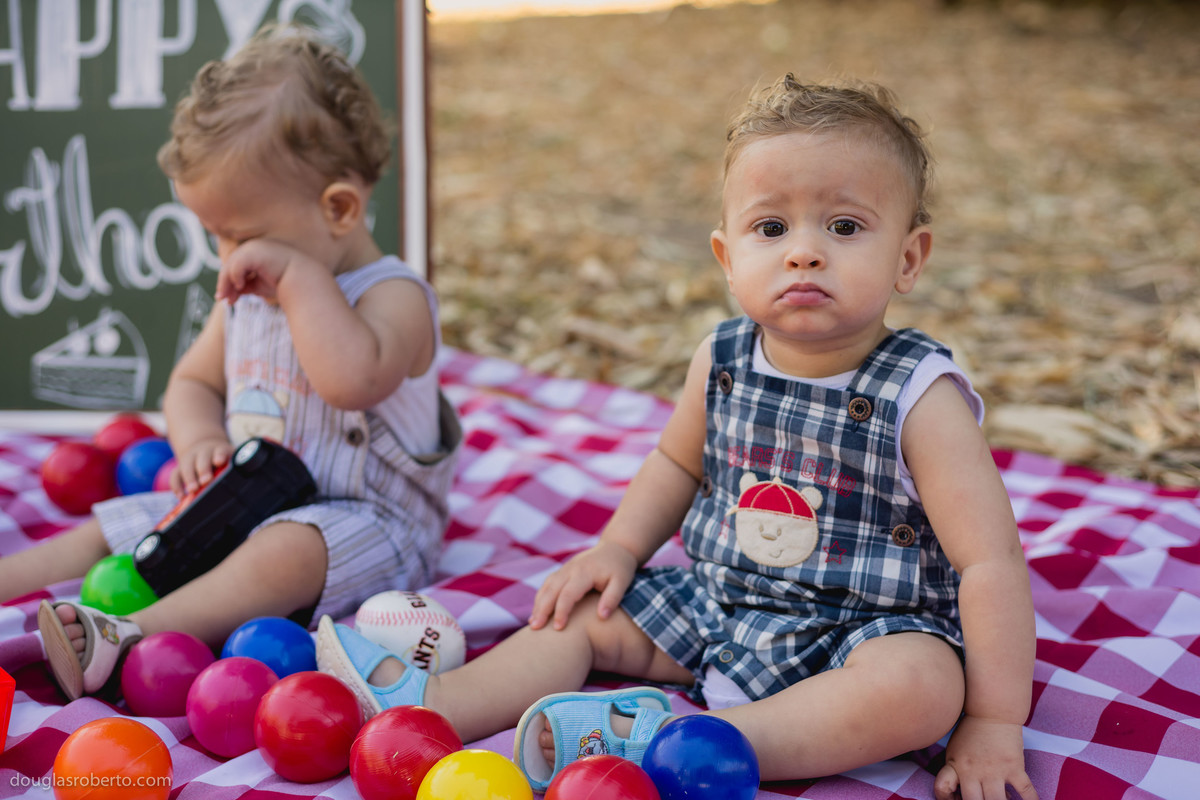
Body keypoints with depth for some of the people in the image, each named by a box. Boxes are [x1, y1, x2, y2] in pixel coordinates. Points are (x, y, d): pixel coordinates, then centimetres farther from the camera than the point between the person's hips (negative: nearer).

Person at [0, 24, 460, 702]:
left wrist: (299, 274, -30)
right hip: (245, 501, 9)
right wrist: (199, 438, -4)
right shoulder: (247, 296, 10)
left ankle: (124, 639, -48)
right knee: (110, 528, 4)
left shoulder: (393, 295, -16)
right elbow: (194, 380, 19)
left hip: (361, 519, -8)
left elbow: (353, 380, -37)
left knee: (284, 552, -38)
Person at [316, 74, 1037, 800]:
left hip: (865, 626, -5)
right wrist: (619, 547, 4)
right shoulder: (722, 363, -6)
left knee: (920, 688, -35)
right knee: (588, 611, 5)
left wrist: (994, 724, -21)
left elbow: (992, 563, -20)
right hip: (716, 603, 6)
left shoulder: (920, 398, -22)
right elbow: (678, 462, 16)